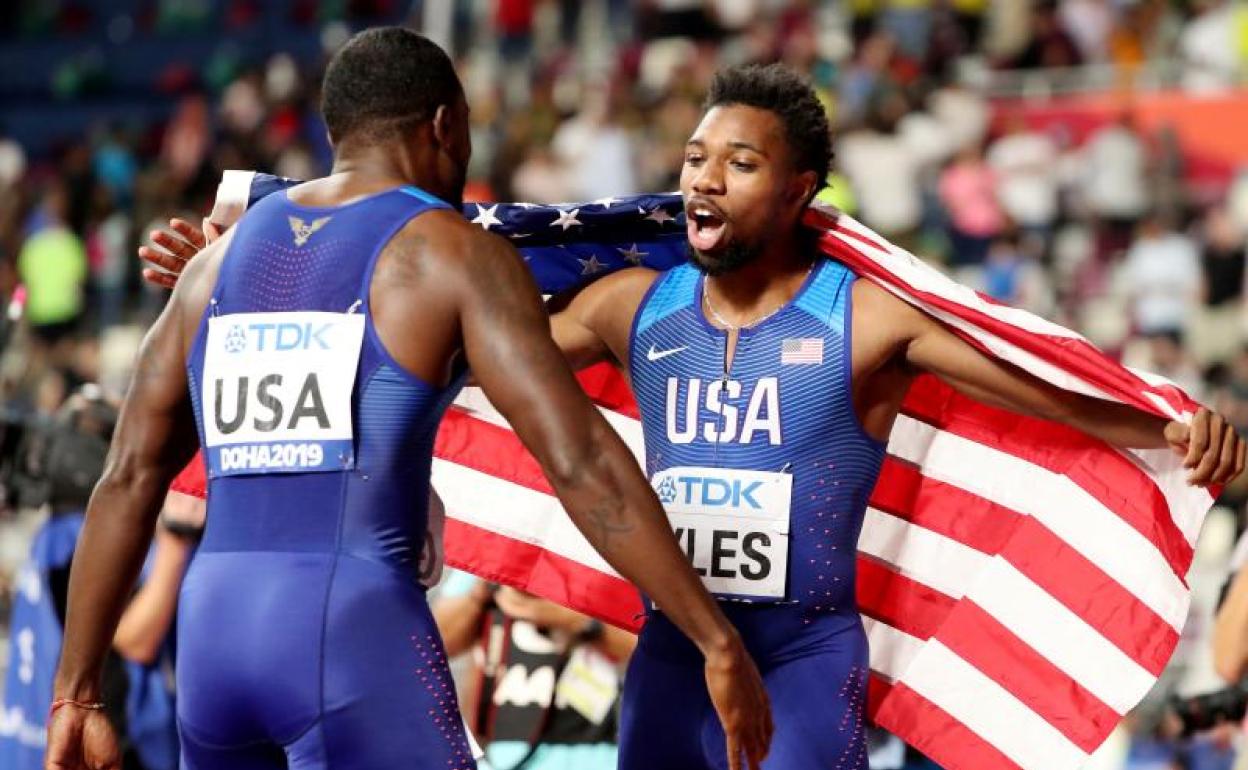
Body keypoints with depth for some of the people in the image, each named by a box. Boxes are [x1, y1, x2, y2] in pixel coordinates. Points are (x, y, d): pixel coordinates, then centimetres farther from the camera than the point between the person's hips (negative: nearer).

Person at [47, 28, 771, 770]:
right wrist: (720, 643, -8)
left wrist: (77, 694, 18)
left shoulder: (223, 259, 17)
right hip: (358, 636, -6)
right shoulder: (456, 254, 0)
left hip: (213, 629, 6)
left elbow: (128, 481, 16)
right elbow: (580, 461, -9)